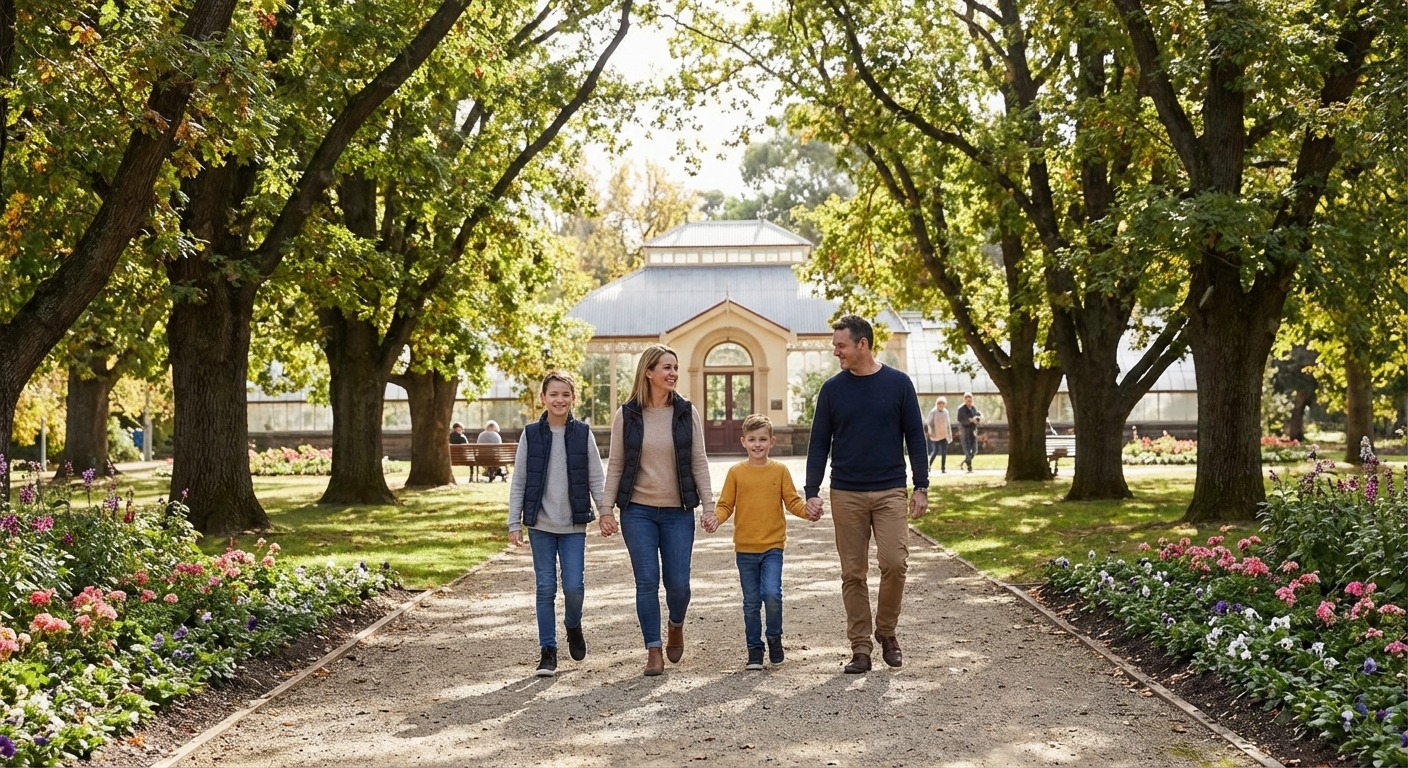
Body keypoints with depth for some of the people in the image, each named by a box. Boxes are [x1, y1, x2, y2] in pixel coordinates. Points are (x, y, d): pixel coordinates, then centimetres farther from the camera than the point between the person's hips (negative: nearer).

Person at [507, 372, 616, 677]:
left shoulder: (583, 434, 0)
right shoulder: (531, 435, 0)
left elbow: (596, 478, 5)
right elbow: (518, 482, 3)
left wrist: (606, 511, -5)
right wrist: (514, 523, 0)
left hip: (574, 525, 0)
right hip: (540, 524, 0)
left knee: (574, 586, -6)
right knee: (545, 588, 2)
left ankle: (573, 626, 25)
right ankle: (548, 650, 12)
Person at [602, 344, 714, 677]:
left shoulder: (687, 412, 2)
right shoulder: (626, 415, 0)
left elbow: (699, 462, 4)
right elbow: (615, 465, 4)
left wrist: (708, 505, -1)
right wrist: (606, 508, -1)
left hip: (678, 512, 1)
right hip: (638, 511, -1)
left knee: (678, 582, 0)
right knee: (647, 581, -2)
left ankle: (676, 626, 32)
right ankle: (653, 650, 9)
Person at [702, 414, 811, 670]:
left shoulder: (780, 471, 3)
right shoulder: (736, 472, 3)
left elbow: (793, 502, 3)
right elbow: (726, 505, 4)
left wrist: (808, 511, -17)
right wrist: (716, 519, -16)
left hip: (773, 546, -1)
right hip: (745, 548, 1)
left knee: (772, 594, -17)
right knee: (751, 602, 7)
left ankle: (775, 638, 8)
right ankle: (754, 650, 18)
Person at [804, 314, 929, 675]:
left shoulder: (898, 383, 2)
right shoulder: (832, 389, 5)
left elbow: (915, 437, 4)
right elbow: (819, 443, 6)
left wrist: (921, 487, -1)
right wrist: (812, 492, -1)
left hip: (890, 492, -1)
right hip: (846, 494, 1)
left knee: (894, 562, -13)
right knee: (853, 574, 2)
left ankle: (886, 631, 9)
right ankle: (860, 647, 10)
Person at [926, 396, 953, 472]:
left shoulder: (946, 412, 9)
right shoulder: (933, 412, -6)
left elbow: (948, 424, 16)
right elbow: (929, 423, -6)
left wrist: (950, 435, 16)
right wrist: (931, 432, -12)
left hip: (944, 435, 4)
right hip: (935, 436, -4)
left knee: (944, 452, 0)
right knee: (935, 451, -8)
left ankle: (943, 468, 5)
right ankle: (929, 465, 7)